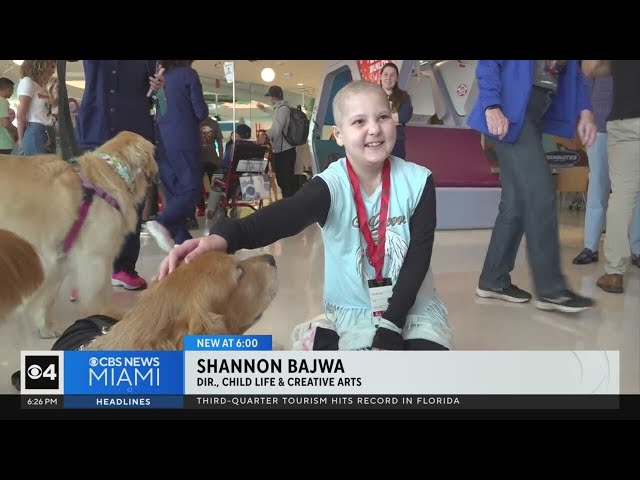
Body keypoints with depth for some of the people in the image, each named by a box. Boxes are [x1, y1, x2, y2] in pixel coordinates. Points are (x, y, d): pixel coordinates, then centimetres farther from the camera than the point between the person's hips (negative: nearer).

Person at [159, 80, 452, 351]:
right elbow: (288, 214, -38)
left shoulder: (418, 181, -10)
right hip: (354, 308, -2)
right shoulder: (331, 185, -17)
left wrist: (390, 327, -18)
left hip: (414, 304, 2)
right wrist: (225, 237, -59)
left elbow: (418, 256, -10)